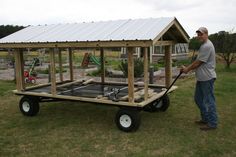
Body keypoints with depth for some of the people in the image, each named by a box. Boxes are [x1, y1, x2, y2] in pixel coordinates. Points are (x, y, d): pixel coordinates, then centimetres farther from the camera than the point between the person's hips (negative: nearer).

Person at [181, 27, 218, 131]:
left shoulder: (207, 46, -18)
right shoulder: (204, 45, 17)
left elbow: (198, 62, -17)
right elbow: (198, 62, 19)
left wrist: (187, 69, -4)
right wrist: (187, 68, 10)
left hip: (207, 78, -11)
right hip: (201, 78, 11)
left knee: (209, 101, -3)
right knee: (198, 99, 19)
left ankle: (212, 123, 8)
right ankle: (205, 119, 30)